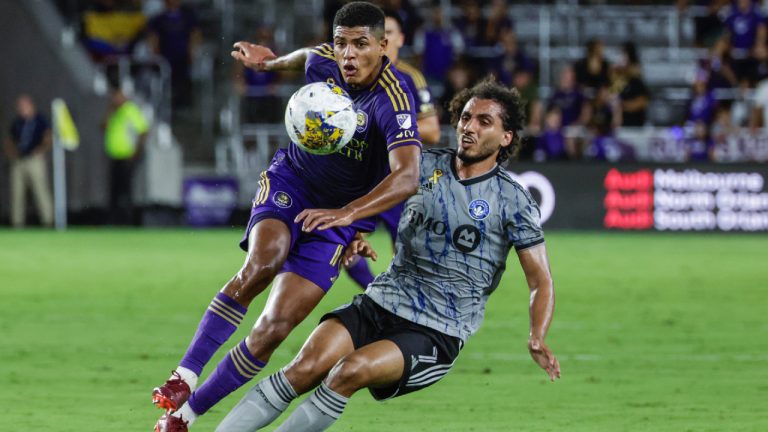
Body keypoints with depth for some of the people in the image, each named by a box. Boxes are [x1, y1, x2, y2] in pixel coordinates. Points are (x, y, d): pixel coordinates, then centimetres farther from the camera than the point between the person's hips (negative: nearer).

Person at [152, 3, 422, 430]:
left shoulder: (393, 101, -27)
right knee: (261, 265, -30)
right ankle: (184, 377, -27)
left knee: (273, 330, -12)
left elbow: (406, 178, -41)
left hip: (339, 217, -2)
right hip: (290, 182, 2)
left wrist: (346, 213, -53)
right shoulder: (324, 62, -10)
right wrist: (271, 62, 37)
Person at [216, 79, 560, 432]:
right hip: (382, 301, 4)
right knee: (307, 366, -22)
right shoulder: (426, 166, 8)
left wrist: (537, 338, -19)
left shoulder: (512, 201, -2)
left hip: (437, 333, -4)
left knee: (352, 371, -30)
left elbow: (540, 280, -1)